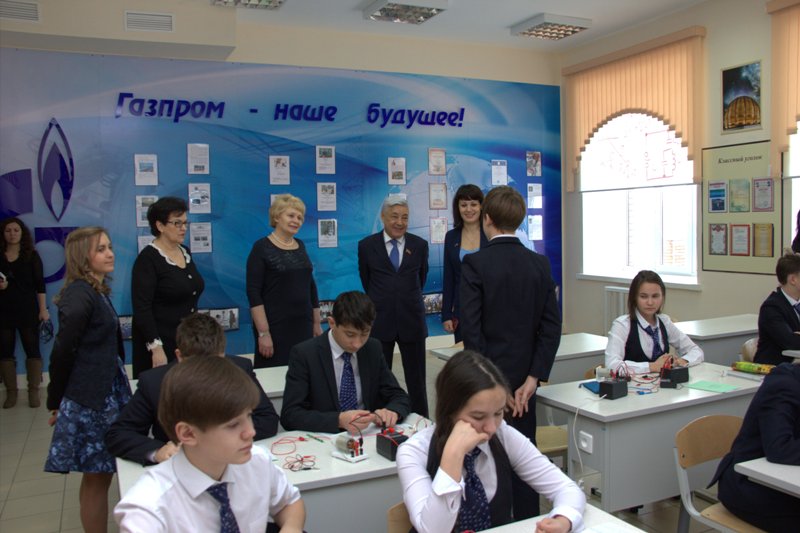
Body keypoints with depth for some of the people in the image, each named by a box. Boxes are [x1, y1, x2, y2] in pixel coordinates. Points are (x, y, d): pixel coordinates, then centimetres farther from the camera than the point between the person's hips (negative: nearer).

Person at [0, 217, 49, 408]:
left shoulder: (31, 255, 0)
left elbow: (39, 284, -2)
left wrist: (43, 309, -7)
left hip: (28, 310, -2)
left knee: (32, 349, 0)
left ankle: (34, 391, 7)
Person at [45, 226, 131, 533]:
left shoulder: (97, 291, 12)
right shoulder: (80, 295, -16)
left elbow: (107, 346, 9)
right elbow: (63, 352, -14)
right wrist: (56, 401, -6)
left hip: (107, 392, 8)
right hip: (89, 398, -8)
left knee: (98, 475, 16)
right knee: (97, 476, 2)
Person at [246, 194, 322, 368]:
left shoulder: (300, 246, 10)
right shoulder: (262, 248, -8)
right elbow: (253, 293, -12)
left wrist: (317, 323, 14)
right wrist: (263, 332, -18)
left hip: (303, 325, 5)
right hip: (275, 327, -5)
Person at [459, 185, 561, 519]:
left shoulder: (474, 264, -12)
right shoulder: (540, 264, 1)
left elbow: (471, 329, -16)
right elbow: (552, 327, -3)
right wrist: (531, 379, -4)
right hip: (524, 374, 4)